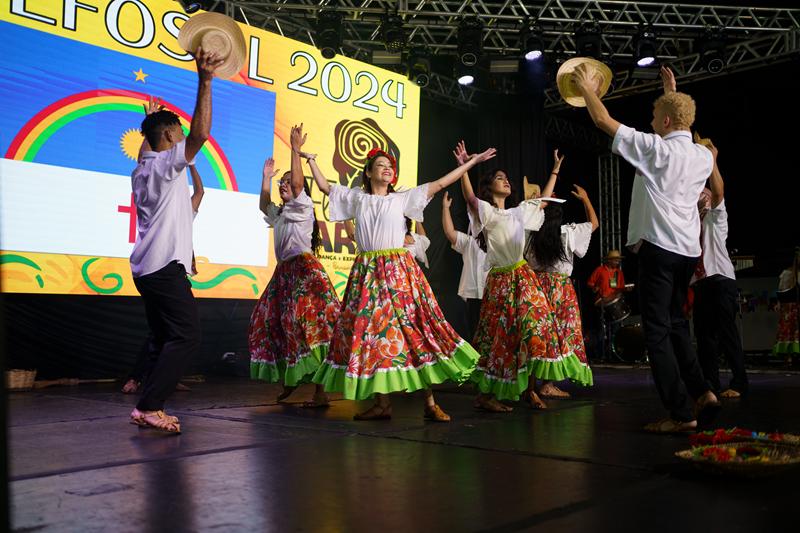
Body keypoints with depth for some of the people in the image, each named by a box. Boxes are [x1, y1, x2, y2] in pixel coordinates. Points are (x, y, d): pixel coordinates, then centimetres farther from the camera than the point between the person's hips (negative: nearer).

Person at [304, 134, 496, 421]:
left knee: (413, 327, -7)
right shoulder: (357, 198, 14)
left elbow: (439, 184, 9)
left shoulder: (403, 199, 9)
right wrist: (309, 158, 18)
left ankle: (430, 403, -2)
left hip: (398, 271, -2)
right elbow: (325, 186, 21)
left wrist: (472, 161, 9)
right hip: (367, 273, 2)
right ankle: (381, 403, 8)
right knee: (369, 329, 0)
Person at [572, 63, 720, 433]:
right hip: (689, 249, 8)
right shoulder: (704, 157, 11)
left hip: (659, 247, -8)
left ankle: (681, 413, -7)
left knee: (658, 331, -5)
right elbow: (683, 130, 37)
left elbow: (603, 121, -1)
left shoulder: (656, 148, -8)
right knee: (675, 324, 20)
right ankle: (702, 393, 11)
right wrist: (673, 96, 43)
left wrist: (588, 90, 16)